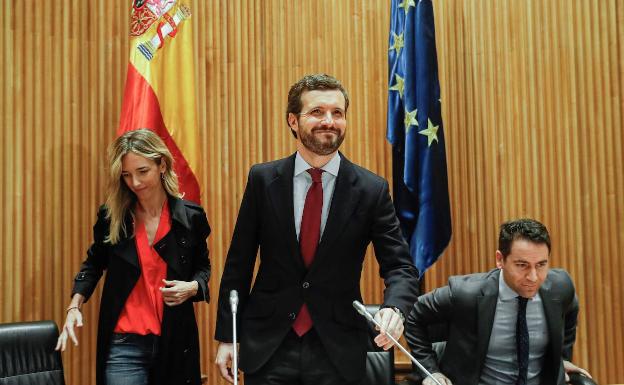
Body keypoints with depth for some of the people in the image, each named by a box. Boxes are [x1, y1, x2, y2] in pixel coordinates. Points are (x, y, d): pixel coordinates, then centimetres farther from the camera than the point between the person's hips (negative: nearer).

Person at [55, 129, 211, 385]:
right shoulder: (111, 216, -2)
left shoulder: (190, 216, -3)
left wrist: (193, 287, -10)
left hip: (175, 342, 1)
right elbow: (94, 263, 13)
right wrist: (74, 306, 0)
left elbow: (202, 266, 12)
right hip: (124, 344, 0)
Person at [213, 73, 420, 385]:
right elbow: (238, 263, 2)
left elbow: (400, 266, -4)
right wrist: (226, 336, 1)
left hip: (337, 350, 0)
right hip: (268, 347, 0)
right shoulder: (262, 180, -2)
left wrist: (393, 308, -26)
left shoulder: (371, 190, -5)